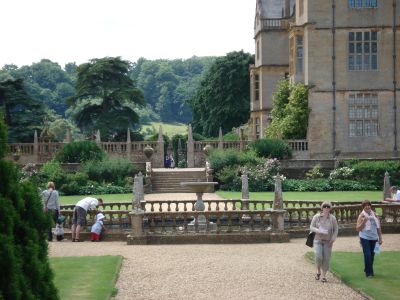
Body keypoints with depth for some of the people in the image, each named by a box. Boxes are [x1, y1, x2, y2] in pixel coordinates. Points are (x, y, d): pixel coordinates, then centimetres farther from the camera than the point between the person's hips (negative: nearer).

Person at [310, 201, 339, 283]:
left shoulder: (332, 218, 0)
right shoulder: (316, 217, -2)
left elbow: (336, 229, 7)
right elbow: (311, 227, 1)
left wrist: (333, 239, -4)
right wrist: (319, 231, -16)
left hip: (328, 242, 1)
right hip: (318, 240, -1)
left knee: (326, 259, 0)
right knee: (318, 256, -17)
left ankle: (324, 276, 14)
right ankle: (318, 271, 9)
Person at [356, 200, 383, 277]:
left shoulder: (374, 215, 6)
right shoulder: (362, 216, -5)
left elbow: (378, 227, 12)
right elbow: (358, 229, -7)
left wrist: (380, 238, 11)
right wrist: (363, 221, -20)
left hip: (374, 238, 4)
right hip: (365, 238, -4)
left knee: (372, 255, 11)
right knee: (367, 255, -10)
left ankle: (367, 269, 28)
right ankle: (368, 272, -2)